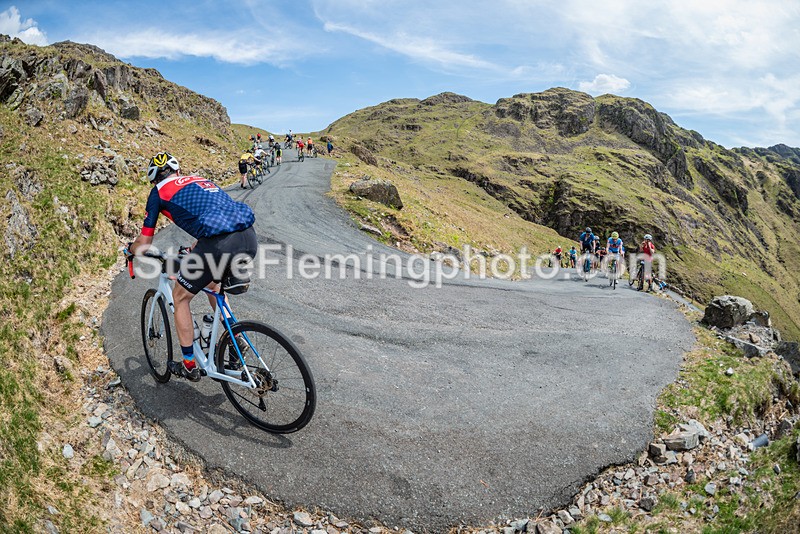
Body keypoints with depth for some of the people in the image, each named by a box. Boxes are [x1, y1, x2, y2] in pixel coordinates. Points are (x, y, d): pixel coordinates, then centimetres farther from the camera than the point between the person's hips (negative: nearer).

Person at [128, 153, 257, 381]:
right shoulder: (201, 180, 31)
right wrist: (193, 250, 60)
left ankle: (189, 366, 27)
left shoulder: (159, 191, 15)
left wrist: (129, 248, 42)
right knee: (213, 283, 35)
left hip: (220, 244, -6)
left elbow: (144, 244, 19)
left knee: (180, 297, 19)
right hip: (249, 238, 6)